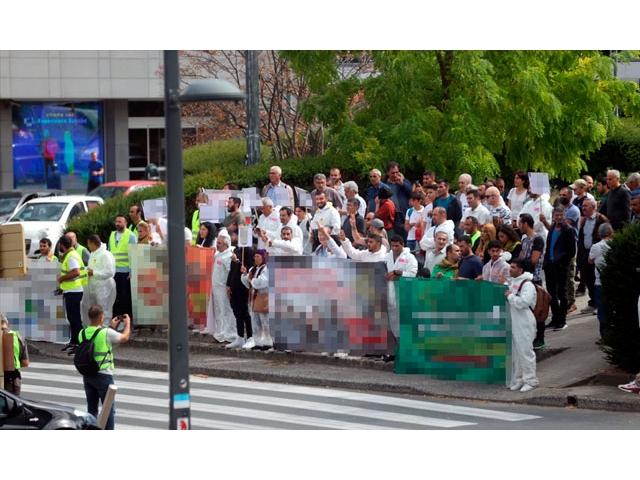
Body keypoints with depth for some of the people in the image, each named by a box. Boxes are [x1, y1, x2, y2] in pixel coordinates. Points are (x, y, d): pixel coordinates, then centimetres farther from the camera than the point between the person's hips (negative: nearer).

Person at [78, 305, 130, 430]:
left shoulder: (82, 334, 1)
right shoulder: (107, 333, -16)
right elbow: (125, 337, 1)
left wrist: (111, 327, 26)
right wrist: (128, 323, 20)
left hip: (87, 376, 6)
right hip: (103, 375, -6)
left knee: (92, 408, 14)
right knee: (109, 409, 3)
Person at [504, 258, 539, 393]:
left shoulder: (527, 285, -14)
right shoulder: (512, 282, 15)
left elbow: (523, 302, -27)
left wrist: (510, 296, -16)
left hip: (524, 323, -9)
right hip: (513, 322, 9)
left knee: (525, 351, -6)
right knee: (515, 352, 13)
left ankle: (530, 380, 1)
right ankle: (517, 380, 21)